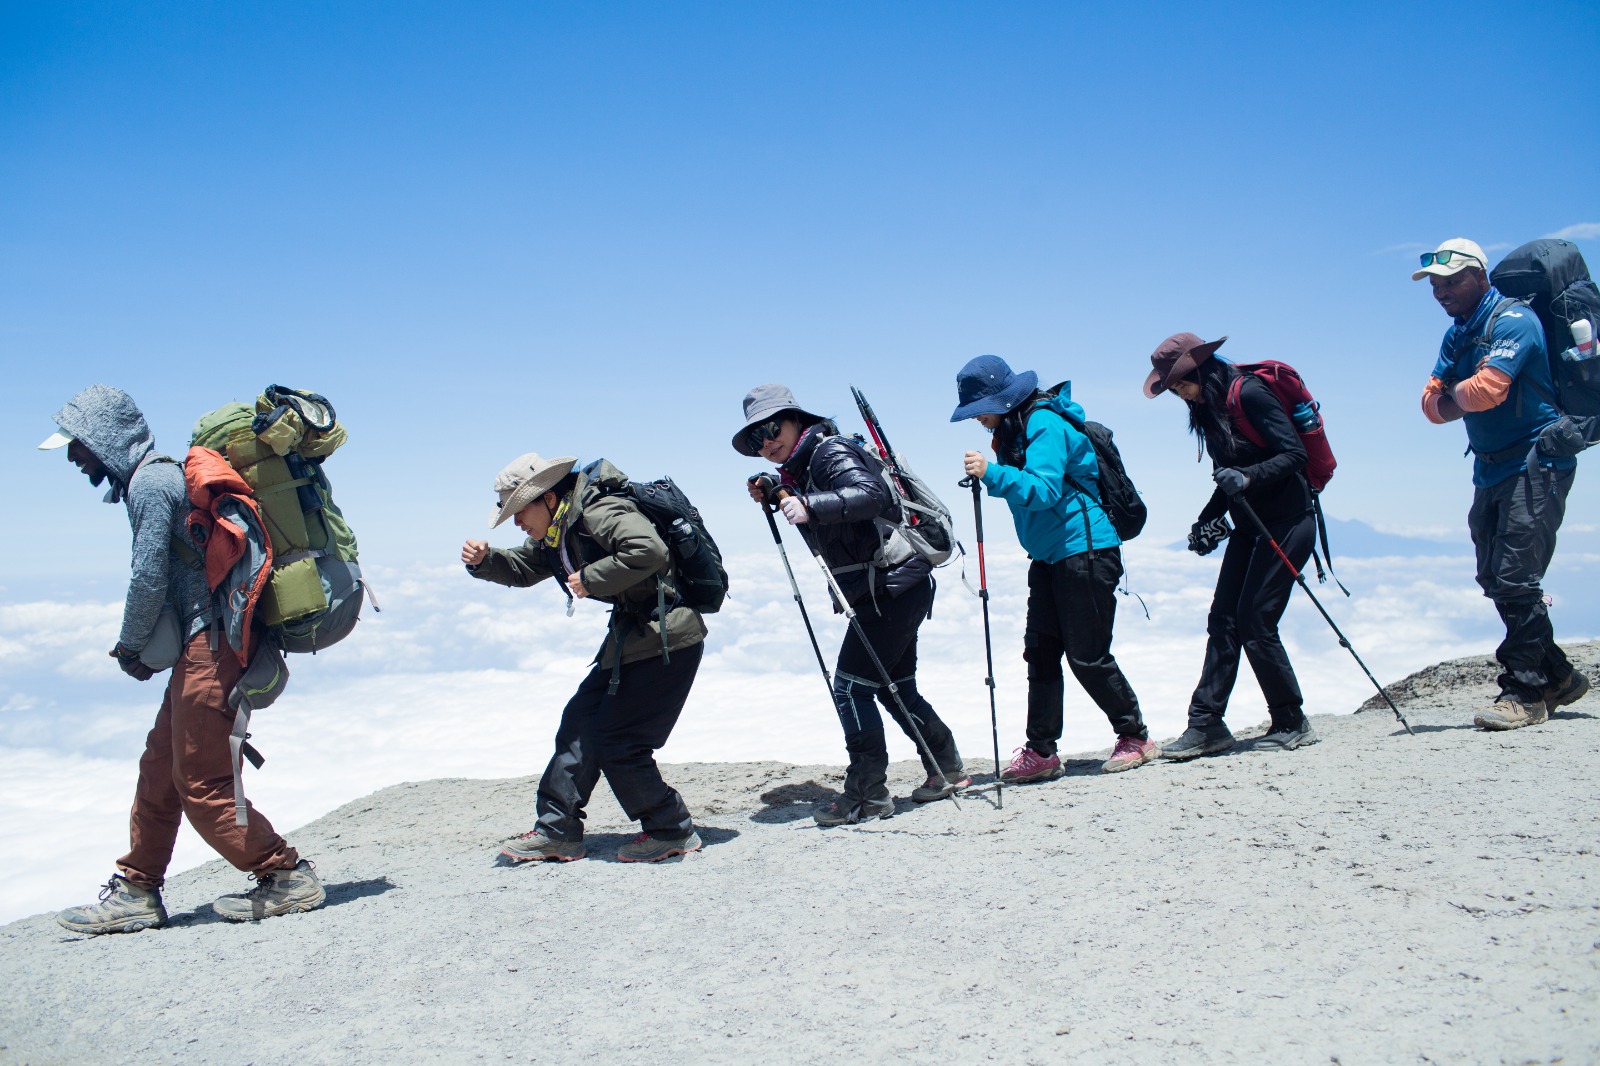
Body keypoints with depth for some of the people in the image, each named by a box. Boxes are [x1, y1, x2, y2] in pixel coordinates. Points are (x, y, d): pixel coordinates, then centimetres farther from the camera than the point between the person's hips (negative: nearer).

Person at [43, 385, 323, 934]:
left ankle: (287, 876, 3)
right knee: (160, 768, 15)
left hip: (208, 647, -10)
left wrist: (129, 649, -1)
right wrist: (139, 647, 14)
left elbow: (148, 580, -16)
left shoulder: (150, 483, -13)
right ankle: (135, 893, 25)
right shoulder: (158, 475, 18)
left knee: (202, 782, -4)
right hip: (203, 646, 10)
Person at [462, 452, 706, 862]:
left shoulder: (599, 511, -21)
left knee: (617, 740, -7)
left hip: (667, 637, -11)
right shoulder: (556, 532, 12)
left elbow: (650, 551, -35)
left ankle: (672, 832, 9)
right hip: (631, 635, 11)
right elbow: (523, 568, 26)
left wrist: (591, 578, -25)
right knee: (581, 721, 10)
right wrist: (484, 561, 5)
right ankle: (557, 831, 19)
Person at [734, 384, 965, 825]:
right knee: (895, 686, 18)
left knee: (851, 684, -10)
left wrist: (810, 506, -44)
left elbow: (871, 493, -31)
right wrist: (773, 499, 7)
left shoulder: (830, 450, -14)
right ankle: (947, 769, 30)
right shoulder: (800, 469, 14)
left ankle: (868, 795, -4)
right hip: (878, 589, 11)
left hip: (894, 584, -11)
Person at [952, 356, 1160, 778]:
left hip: (1085, 549, -10)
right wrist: (991, 475, 7)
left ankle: (1136, 737, 14)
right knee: (1040, 652, 4)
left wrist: (992, 474, -35)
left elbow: (1044, 490, -29)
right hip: (1048, 555, 10)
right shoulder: (1013, 429, 13)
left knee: (1088, 657, -3)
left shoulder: (1045, 423, -16)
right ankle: (1041, 751, 7)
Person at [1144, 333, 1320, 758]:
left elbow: (1294, 455, -19)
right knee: (1223, 620, 2)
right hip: (1249, 526, 9)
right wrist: (1208, 519, 6)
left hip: (1286, 522, -8)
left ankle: (1293, 724, 5)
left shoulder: (1250, 393, -15)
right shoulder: (1209, 409, 11)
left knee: (1255, 622, -9)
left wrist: (1248, 478, -32)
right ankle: (1206, 723, 3)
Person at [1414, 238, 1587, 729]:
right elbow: (1433, 404, 7)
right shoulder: (1458, 334, 14)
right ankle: (1558, 677, 23)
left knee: (1515, 578, -12)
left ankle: (1525, 692, -3)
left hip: (1536, 463, -9)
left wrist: (1455, 393, -4)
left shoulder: (1512, 320, -13)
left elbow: (1485, 391, -24)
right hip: (1492, 469, 9)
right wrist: (1465, 397, -12)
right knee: (1494, 579, 10)